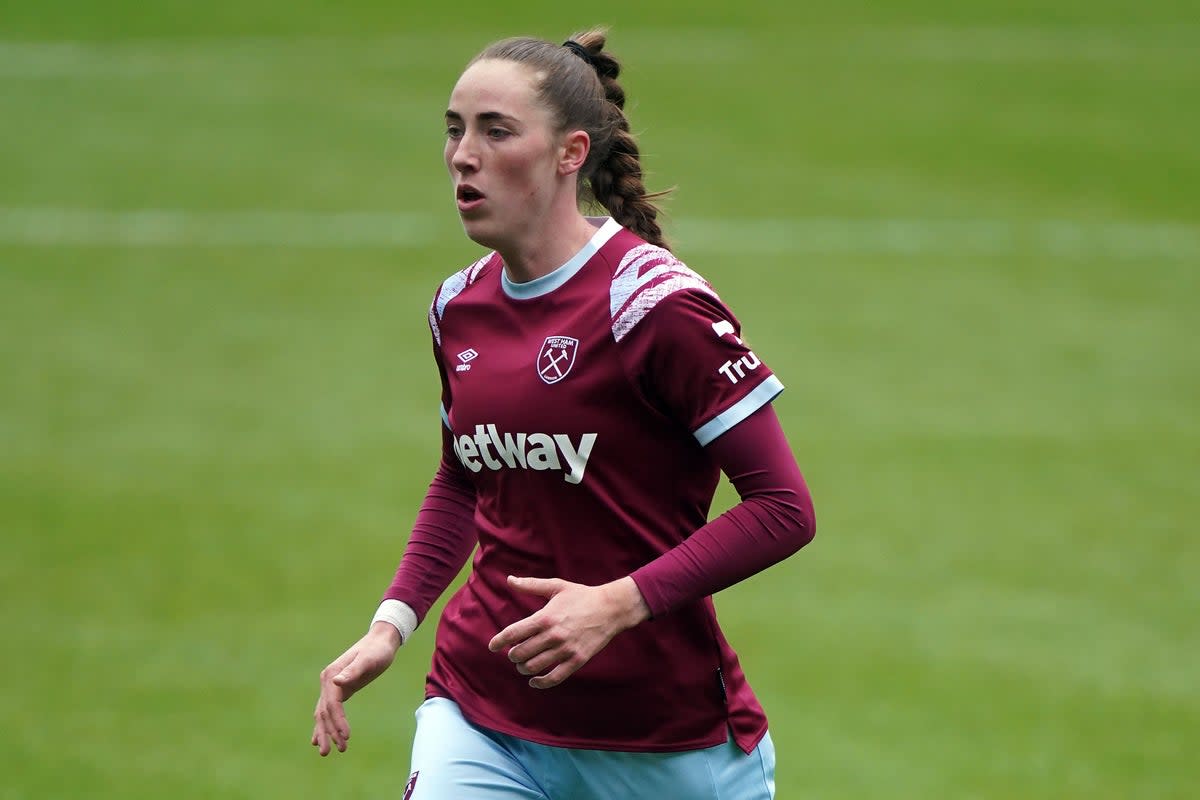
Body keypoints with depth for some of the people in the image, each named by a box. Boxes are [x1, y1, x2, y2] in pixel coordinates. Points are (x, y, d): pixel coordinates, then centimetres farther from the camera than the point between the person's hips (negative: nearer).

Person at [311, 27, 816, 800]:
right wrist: (393, 623, 10)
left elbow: (784, 508, -15)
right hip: (483, 720, 4)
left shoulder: (655, 303, -15)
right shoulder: (460, 308, 6)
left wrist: (619, 604, -24)